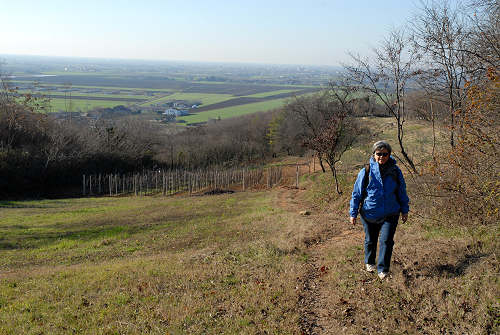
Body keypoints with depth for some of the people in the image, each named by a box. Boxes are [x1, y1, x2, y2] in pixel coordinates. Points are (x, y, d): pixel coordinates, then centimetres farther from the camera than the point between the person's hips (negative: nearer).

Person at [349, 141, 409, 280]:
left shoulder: (395, 171, -2)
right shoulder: (366, 172, -9)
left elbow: (402, 192, 10)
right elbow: (357, 193, -3)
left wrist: (404, 210, 13)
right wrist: (353, 213, -2)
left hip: (390, 214, 1)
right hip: (369, 214, 0)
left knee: (386, 240, -7)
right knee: (370, 240, 15)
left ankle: (383, 269, 9)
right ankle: (369, 263, 40)